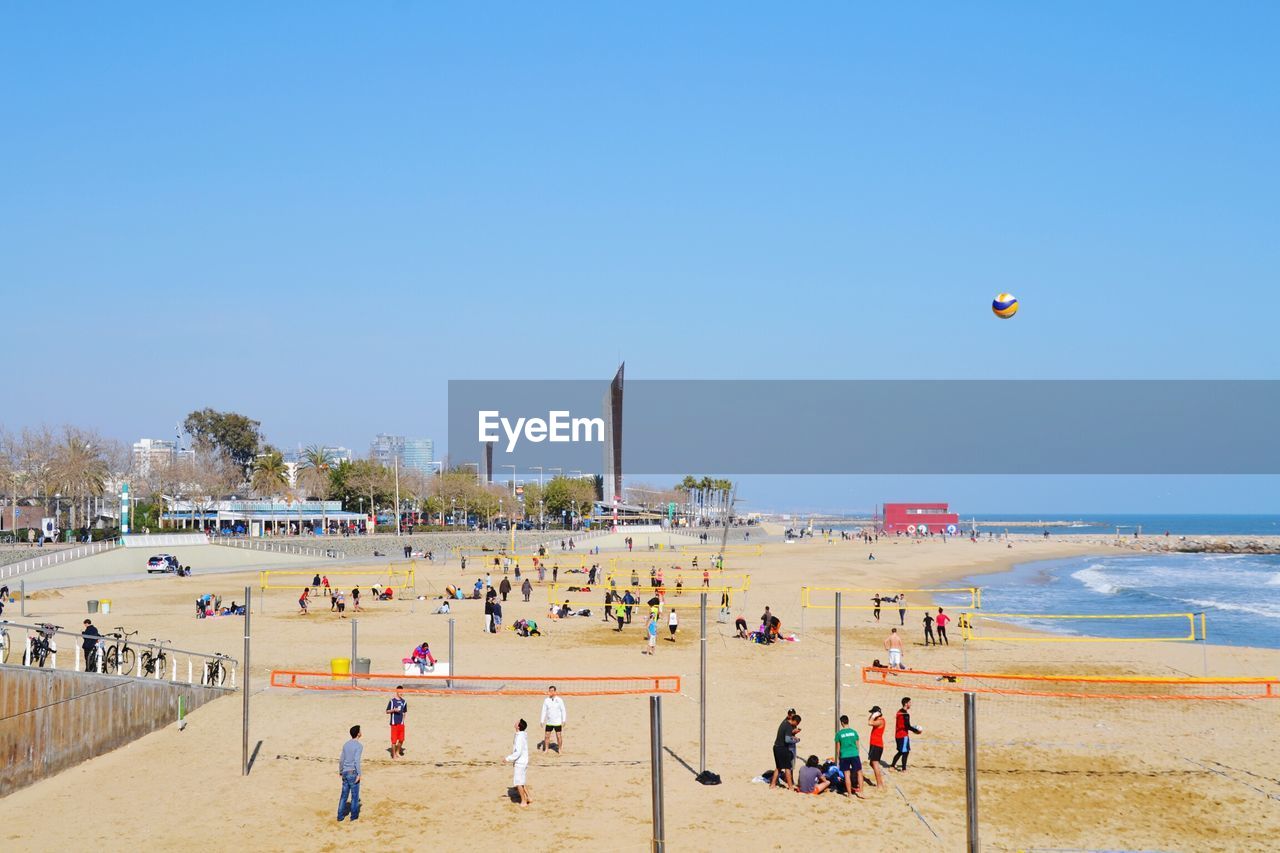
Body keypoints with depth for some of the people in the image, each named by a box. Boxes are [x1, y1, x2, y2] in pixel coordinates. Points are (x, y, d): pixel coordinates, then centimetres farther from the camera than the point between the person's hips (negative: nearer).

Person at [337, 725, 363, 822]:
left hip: (345, 773, 6)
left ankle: (340, 816, 14)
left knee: (344, 795, 13)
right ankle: (354, 816, 12)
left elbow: (341, 759, 13)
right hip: (353, 773, -6)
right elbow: (357, 760, -20)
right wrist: (359, 774, -17)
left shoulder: (346, 744, 9)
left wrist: (340, 771, 24)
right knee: (355, 795, 6)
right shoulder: (359, 746, -12)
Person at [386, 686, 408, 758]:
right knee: (394, 740, -2)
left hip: (401, 723, 4)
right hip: (394, 723, -4)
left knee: (401, 739, 6)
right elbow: (387, 711, -1)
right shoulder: (392, 701, -5)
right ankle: (394, 754, 7)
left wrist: (403, 719, 10)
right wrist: (394, 710, -18)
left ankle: (397, 752, 25)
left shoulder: (404, 701, 8)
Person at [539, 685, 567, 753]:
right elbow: (544, 711, 4)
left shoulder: (559, 700, -5)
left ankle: (560, 749, 13)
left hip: (557, 722, -2)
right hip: (549, 722, 2)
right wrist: (542, 721, -1)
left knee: (559, 736, 0)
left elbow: (563, 710, -2)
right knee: (546, 736, 3)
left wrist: (563, 720, -6)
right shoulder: (546, 700, 0)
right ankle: (546, 750, 14)